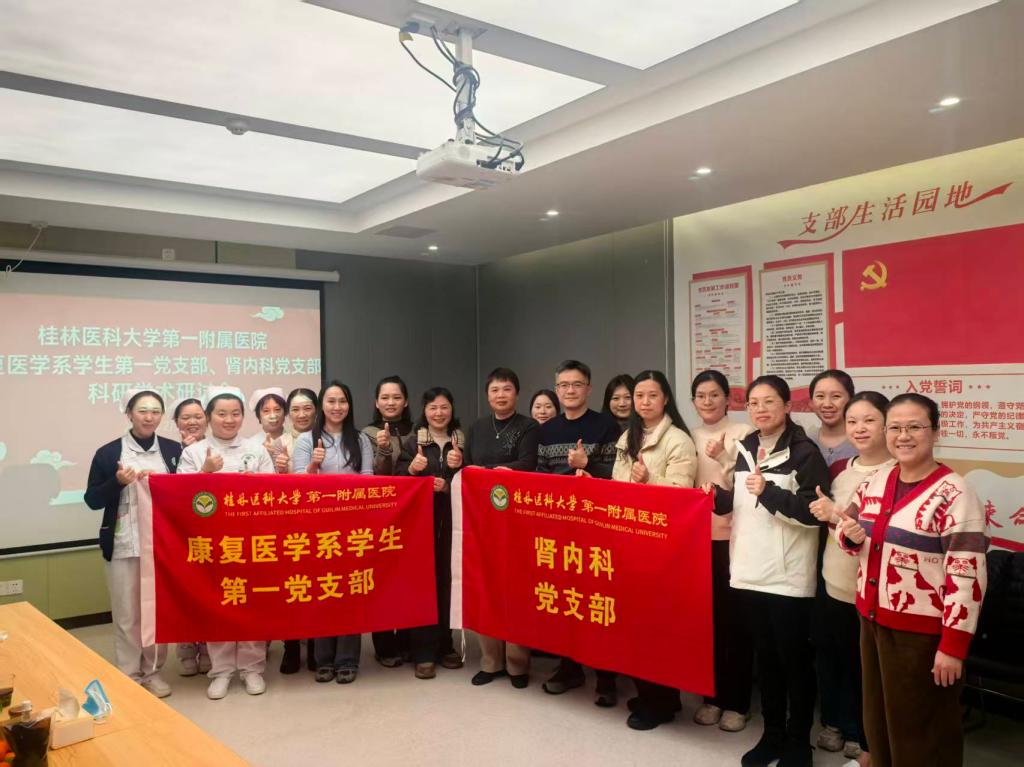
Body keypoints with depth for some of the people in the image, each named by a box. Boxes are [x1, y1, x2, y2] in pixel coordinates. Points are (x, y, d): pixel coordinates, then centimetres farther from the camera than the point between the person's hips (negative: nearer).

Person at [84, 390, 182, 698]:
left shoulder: (173, 450, 5)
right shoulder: (108, 453, 0)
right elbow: (92, 500, 1)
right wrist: (118, 481, -16)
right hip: (124, 545, -2)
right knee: (127, 614, 5)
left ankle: (153, 671, 25)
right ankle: (129, 675, 19)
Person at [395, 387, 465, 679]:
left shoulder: (462, 441, 11)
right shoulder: (412, 441, 5)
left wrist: (458, 468, -7)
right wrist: (411, 469, -17)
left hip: (451, 518, 2)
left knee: (447, 579, 2)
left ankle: (445, 644, 17)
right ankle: (423, 651, 3)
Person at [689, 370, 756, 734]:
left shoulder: (743, 433, -4)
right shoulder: (690, 437, 9)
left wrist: (722, 458, -23)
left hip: (733, 536, -4)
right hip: (698, 537, 4)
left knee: (735, 618, 3)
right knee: (706, 617, 9)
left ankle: (737, 702, 17)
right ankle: (711, 696, 23)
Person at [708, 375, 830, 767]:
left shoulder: (804, 452, -10)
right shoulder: (745, 449, 9)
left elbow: (816, 512, -16)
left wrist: (769, 491, -24)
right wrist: (719, 497, 0)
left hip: (789, 575, -6)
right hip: (750, 570, 6)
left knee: (794, 660, 6)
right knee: (765, 656, 16)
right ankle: (772, 735, 30)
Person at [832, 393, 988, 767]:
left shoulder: (953, 495, -17)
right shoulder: (875, 482, 3)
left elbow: (967, 578, -19)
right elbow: (851, 537, 16)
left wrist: (953, 645, -20)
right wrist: (851, 535, -8)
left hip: (922, 633, -6)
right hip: (872, 621, 6)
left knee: (921, 733, 10)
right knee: (878, 722, 21)